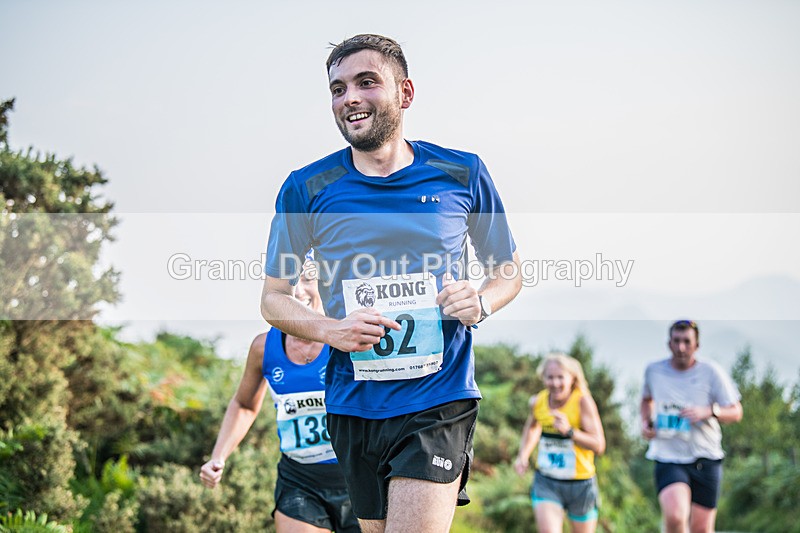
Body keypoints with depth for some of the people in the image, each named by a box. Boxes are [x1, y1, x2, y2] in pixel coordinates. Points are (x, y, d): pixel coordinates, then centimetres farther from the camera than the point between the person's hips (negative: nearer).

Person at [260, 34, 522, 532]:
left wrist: (482, 301, -9)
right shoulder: (306, 189, 1)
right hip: (355, 408, 2)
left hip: (439, 402, -2)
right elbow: (274, 298, 8)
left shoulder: (463, 174, 2)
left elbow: (509, 271, 14)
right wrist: (330, 330, -12)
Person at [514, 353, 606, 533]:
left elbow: (599, 445, -23)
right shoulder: (537, 401, -4)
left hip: (580, 484, -2)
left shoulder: (582, 401, -16)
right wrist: (523, 455, 8)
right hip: (546, 482, 2)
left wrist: (569, 431, -35)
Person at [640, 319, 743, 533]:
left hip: (705, 461, 0)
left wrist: (707, 412, -19)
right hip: (668, 458, 0)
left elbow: (735, 412, -1)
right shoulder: (654, 370, 4)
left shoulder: (711, 372, -3)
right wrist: (645, 422, 7)